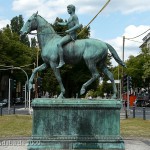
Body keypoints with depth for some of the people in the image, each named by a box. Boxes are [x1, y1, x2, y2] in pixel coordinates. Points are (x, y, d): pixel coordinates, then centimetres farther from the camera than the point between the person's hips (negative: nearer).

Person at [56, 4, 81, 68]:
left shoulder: (74, 16, -11)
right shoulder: (70, 17, 19)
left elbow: (77, 25, -22)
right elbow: (66, 24, 33)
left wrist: (69, 30, -27)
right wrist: (59, 23, 44)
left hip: (71, 36, -11)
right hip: (69, 35, 11)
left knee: (59, 44, -27)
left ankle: (61, 61, -31)